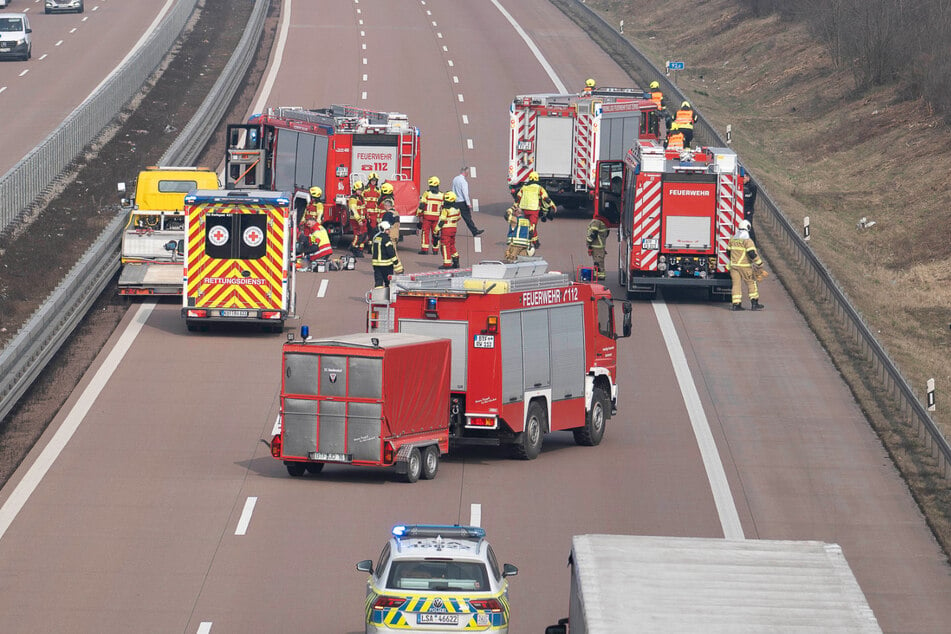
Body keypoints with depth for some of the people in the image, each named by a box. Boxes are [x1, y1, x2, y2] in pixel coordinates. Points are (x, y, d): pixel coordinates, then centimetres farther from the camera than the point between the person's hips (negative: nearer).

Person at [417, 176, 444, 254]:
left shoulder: (427, 193, -8)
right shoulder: (441, 195, 4)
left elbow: (422, 205, -9)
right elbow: (443, 207, 9)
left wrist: (419, 215, -2)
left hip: (427, 216, -3)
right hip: (437, 217, 3)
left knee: (425, 232, 2)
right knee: (435, 233, 10)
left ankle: (424, 248, -3)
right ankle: (435, 249, 12)